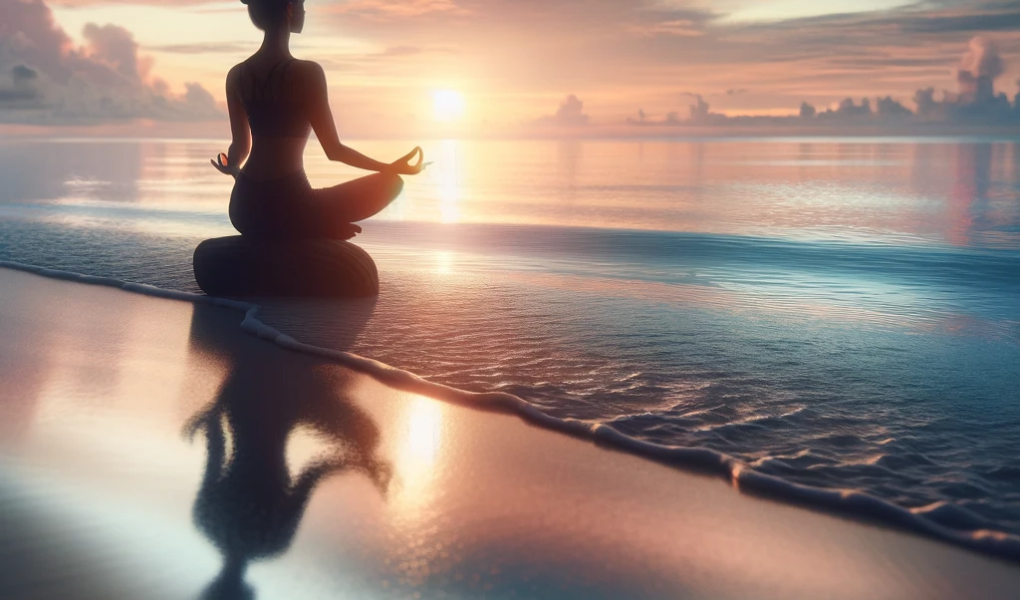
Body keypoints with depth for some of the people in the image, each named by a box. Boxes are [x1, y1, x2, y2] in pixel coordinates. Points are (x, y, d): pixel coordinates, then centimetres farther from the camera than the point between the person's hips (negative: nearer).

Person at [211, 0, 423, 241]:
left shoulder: (236, 76, 7)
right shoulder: (306, 72, -11)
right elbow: (334, 150, -6)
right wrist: (391, 167, 8)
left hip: (245, 209, 6)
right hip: (288, 209, -6)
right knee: (391, 182, 10)